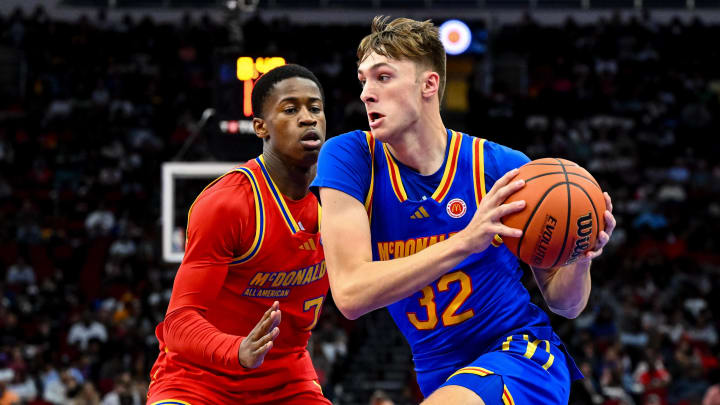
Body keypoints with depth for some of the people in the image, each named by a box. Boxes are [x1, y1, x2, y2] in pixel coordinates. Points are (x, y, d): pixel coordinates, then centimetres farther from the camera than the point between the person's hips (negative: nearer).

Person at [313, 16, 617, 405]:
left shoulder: (502, 168, -9)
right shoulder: (348, 157, -8)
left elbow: (563, 303, 1)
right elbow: (350, 293, -22)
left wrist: (582, 258, -23)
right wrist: (465, 242, -32)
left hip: (524, 356, -3)